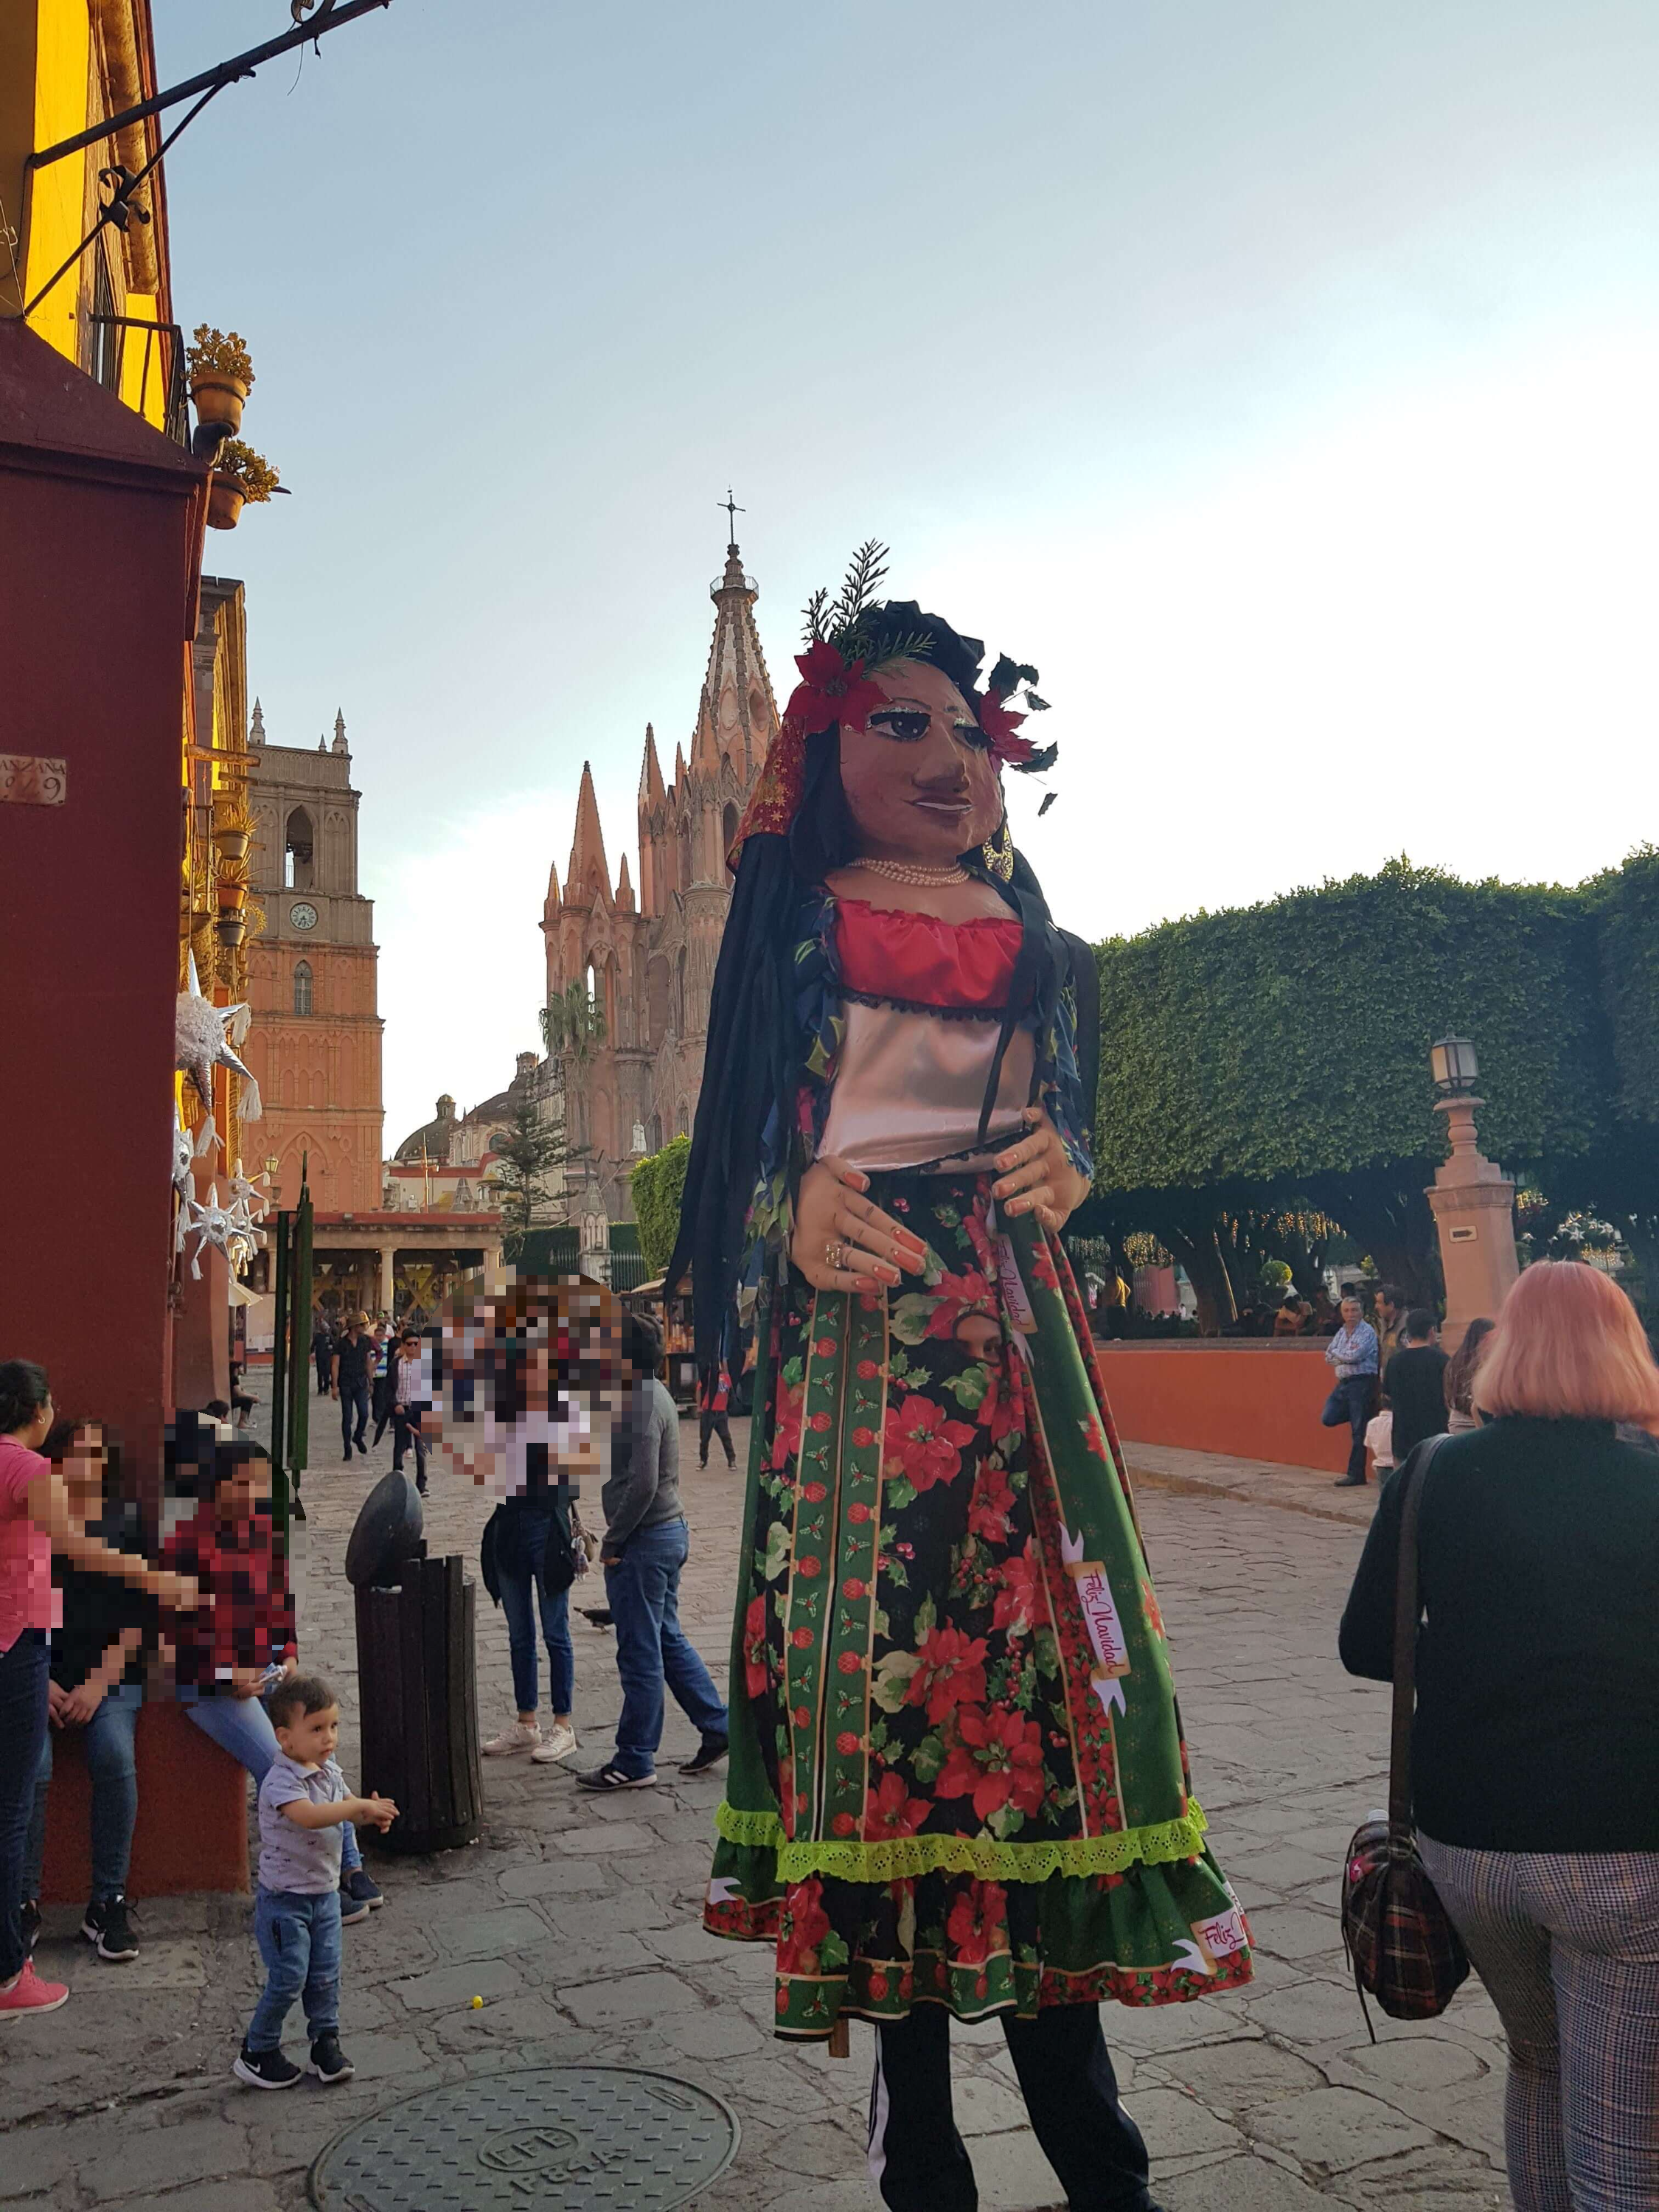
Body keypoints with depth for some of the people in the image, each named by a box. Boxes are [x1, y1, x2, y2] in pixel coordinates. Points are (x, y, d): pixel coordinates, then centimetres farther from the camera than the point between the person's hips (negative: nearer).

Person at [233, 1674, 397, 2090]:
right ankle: (256, 2053, 16)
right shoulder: (281, 1781, -24)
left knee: (326, 1974, 11)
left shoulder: (330, 1772, 2)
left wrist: (373, 1813, -8)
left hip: (325, 1892, 7)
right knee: (289, 1978, -3)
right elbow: (308, 1816, -40)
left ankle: (325, 2045, 25)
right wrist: (361, 1806, -37)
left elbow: (347, 1808, 15)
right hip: (284, 1899, -7)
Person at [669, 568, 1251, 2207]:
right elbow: (745, 1128, 4)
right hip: (857, 1318, -2)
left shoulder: (1035, 942, 16)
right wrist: (799, 1205, -15)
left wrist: (1060, 1165, -5)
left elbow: (1071, 1118, 17)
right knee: (869, 1654, -3)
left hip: (1011, 1323, 3)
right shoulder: (794, 911, 8)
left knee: (1031, 1635, 1)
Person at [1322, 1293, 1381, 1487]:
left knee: (1358, 1432, -3)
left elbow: (1356, 1356, -19)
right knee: (1328, 1419, -2)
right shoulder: (1341, 1332, 15)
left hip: (1362, 1383, -7)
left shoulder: (1367, 1331, -8)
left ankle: (1356, 1474, 2)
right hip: (1343, 1383, 7)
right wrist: (1347, 1356, -8)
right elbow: (1329, 1355, 9)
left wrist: (1338, 1355, -2)